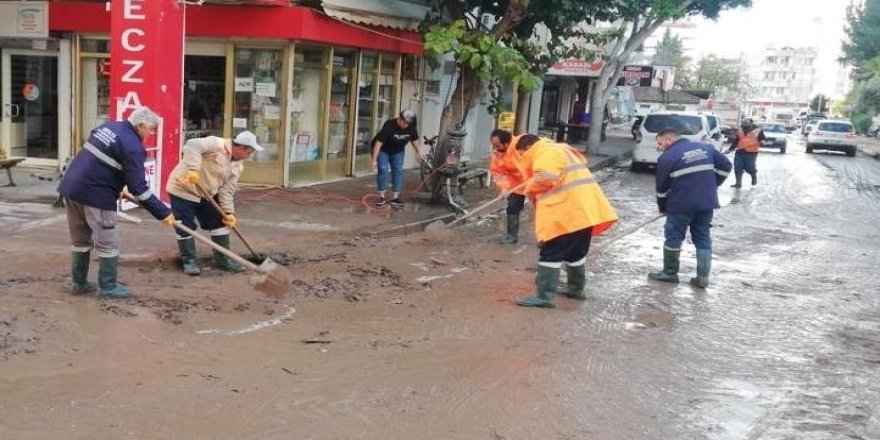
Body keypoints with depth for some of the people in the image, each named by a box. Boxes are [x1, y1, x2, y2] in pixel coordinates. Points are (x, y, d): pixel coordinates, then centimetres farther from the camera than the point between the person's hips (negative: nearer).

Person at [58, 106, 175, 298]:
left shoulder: (108, 126, 13)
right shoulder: (132, 146, -13)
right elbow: (138, 187, -16)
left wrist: (116, 188, 31)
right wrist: (163, 213, -12)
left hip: (72, 186, 9)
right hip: (95, 194, -9)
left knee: (81, 239, 19)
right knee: (108, 244, 4)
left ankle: (79, 283, 28)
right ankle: (108, 287, 11)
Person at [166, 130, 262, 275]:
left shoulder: (237, 166, 1)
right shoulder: (216, 144, -24)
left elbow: (227, 190, 1)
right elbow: (192, 146, -37)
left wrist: (229, 212, -9)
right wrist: (192, 169, -46)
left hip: (206, 193, 8)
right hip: (184, 189, -8)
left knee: (219, 222, 7)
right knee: (185, 227, -5)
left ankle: (222, 259, 17)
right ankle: (189, 260, 11)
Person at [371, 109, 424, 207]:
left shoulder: (411, 128, -19)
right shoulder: (389, 126, -34)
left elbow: (415, 141, -1)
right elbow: (378, 143, -32)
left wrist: (420, 154, -11)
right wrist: (374, 160, -32)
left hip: (398, 151, 4)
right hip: (382, 150, -4)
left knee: (398, 170, -5)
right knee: (383, 170, -15)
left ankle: (395, 197, -1)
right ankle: (381, 196, -5)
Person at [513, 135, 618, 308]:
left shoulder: (545, 153, -9)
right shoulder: (559, 149, 24)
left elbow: (544, 178, -25)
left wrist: (530, 189, -7)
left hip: (568, 212, -10)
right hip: (583, 209, 10)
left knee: (551, 254, -7)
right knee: (576, 252, 22)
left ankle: (544, 296, -8)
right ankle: (576, 288, 34)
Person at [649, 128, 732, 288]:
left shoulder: (667, 157, -4)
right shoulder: (706, 148, 11)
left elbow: (662, 187, 1)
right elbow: (725, 166, 13)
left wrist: (663, 208, 14)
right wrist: (711, 186, 19)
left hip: (681, 204, -5)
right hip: (707, 202, 6)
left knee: (673, 237, 8)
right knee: (703, 237, 12)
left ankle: (670, 273, 17)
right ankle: (703, 277, 10)